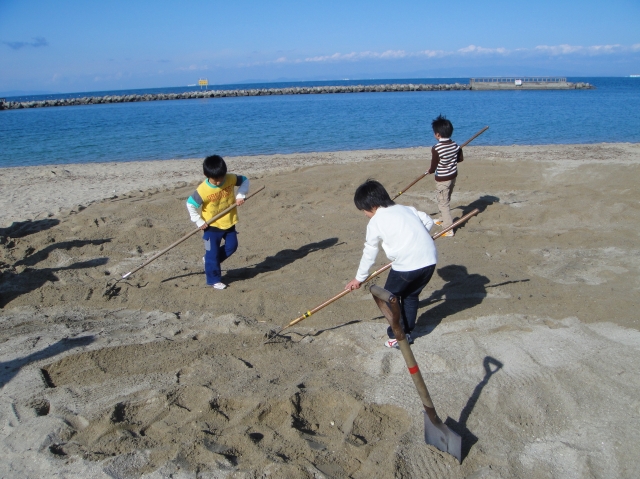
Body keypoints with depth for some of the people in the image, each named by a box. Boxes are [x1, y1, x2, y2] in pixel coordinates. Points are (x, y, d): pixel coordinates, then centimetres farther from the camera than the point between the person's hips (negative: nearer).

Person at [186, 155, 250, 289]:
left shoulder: (231, 179, -15)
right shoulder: (203, 190, -25)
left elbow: (245, 180, 3)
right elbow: (190, 204, -15)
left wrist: (241, 195, -11)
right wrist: (199, 221, -14)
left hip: (229, 222, 4)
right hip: (212, 226, -4)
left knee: (231, 246, 13)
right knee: (212, 254, 2)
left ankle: (209, 259, 34)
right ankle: (214, 279, 17)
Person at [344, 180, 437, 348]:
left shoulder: (375, 222, 2)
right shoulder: (407, 209, 17)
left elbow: (369, 253, 8)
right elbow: (428, 221, 19)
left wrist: (359, 278, 19)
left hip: (406, 265, -6)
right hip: (429, 260, 6)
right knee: (411, 296, 25)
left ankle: (396, 336, 20)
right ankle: (406, 333, 32)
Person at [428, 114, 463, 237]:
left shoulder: (436, 149, -24)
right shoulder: (455, 145, -4)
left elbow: (433, 168, -17)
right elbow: (461, 158, 9)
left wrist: (430, 171, 4)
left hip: (442, 179, -8)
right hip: (453, 176, 8)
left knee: (443, 203, 1)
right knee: (445, 200, 25)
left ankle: (448, 229, 2)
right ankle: (444, 220, 43)